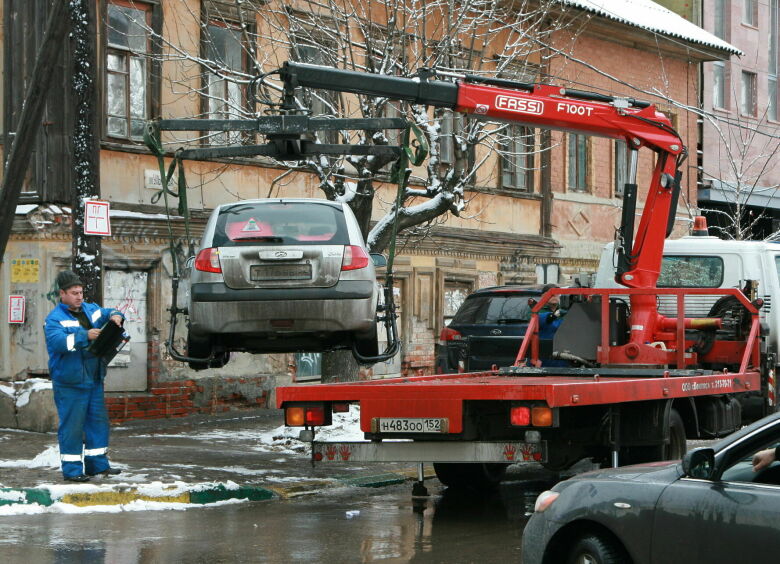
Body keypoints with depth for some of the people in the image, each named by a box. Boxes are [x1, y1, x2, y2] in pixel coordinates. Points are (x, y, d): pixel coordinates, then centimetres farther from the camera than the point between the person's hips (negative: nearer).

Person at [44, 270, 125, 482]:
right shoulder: (55, 319, -11)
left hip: (94, 379, 8)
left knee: (98, 420, 12)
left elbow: (108, 313, 25)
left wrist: (116, 316, 0)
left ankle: (98, 463, 23)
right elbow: (57, 341, -26)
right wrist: (85, 336, -34)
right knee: (72, 425, -5)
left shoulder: (90, 310, 11)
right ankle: (72, 469, 1)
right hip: (69, 383, -8)